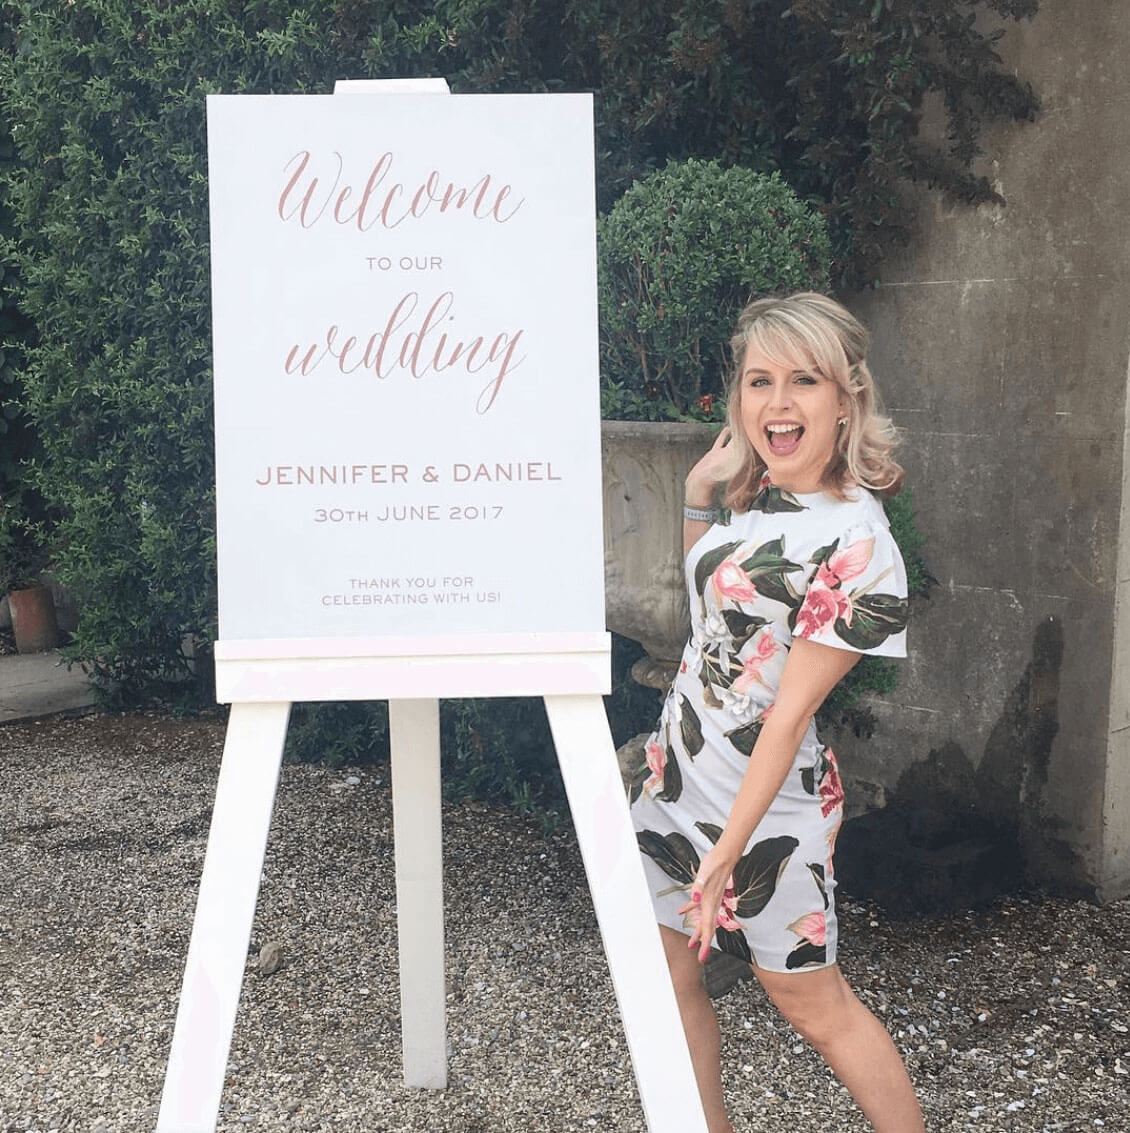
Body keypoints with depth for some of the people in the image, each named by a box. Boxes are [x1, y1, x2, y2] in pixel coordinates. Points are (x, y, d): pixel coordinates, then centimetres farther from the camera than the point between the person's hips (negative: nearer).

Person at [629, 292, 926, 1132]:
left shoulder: (856, 542, -21)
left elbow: (789, 713, -21)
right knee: (665, 976, 15)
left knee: (812, 1002, 6)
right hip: (676, 776, 8)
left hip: (762, 801, -8)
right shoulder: (763, 494, 4)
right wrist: (700, 494, 8)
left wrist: (724, 855, -20)